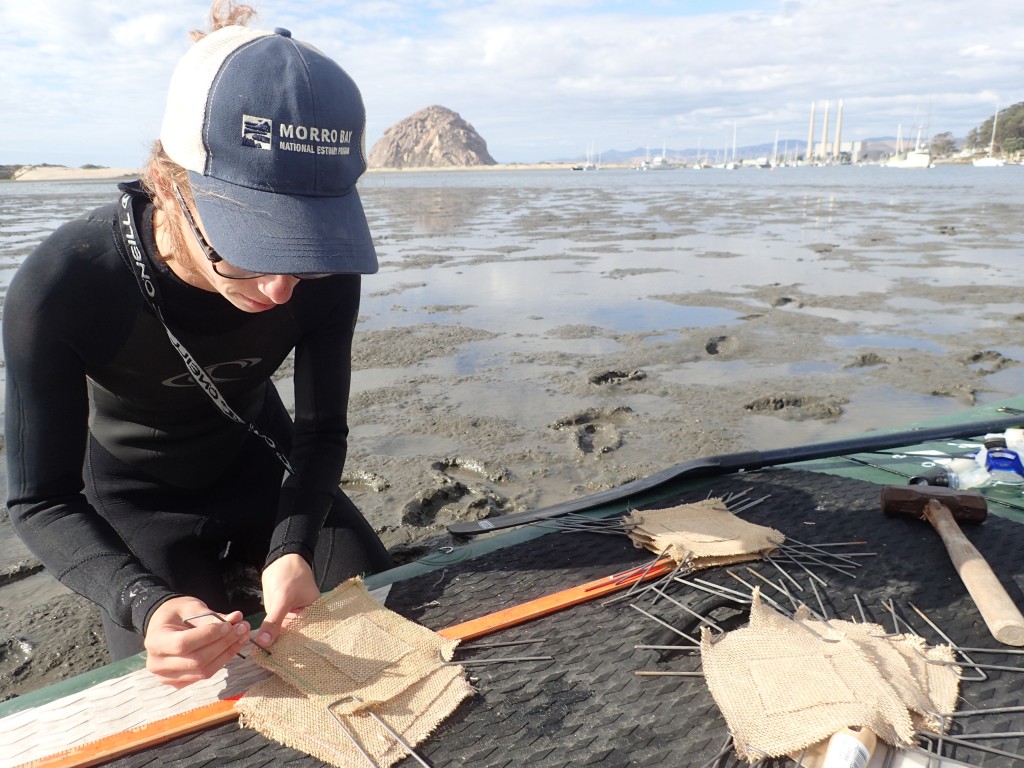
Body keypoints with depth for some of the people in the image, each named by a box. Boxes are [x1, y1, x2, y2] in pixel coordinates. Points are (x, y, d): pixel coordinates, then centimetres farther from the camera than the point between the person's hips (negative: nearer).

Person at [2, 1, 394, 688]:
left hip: (263, 470, 3)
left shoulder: (323, 273, -28)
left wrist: (291, 548, -34)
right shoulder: (60, 289, -34)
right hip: (137, 503, -2)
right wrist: (143, 603, -43)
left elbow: (322, 434, -16)